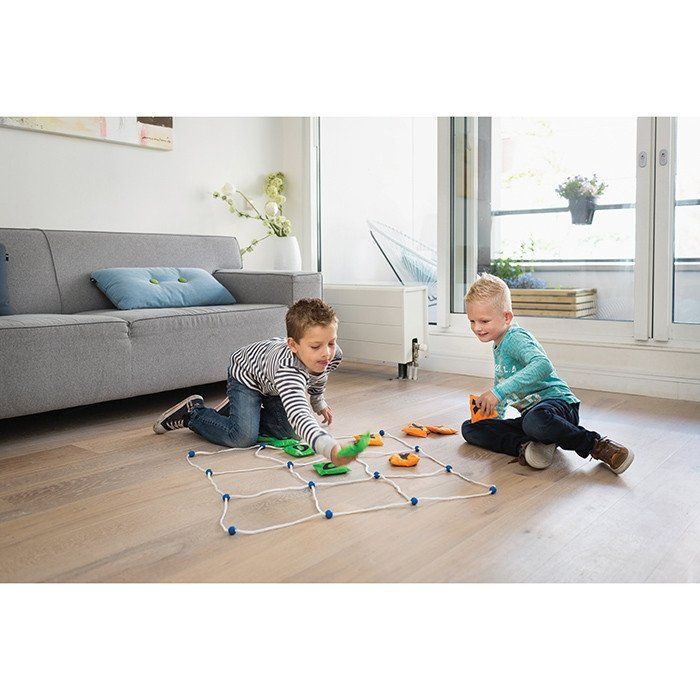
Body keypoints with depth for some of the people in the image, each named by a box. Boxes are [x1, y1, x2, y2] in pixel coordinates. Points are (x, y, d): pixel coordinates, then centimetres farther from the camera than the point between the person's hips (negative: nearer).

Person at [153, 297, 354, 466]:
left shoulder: (334, 355, -26)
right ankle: (193, 412, 5)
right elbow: (299, 415, -64)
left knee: (290, 432, 5)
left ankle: (233, 409, 25)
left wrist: (319, 402, 18)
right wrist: (331, 449, -79)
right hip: (245, 373, -7)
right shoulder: (287, 369, -49)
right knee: (244, 437, -22)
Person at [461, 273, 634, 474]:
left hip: (558, 403, -9)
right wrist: (495, 412, 22)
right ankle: (524, 446, -23)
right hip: (529, 413, 9)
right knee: (469, 429, -1)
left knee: (535, 420, -45)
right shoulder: (498, 346, 16)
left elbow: (543, 365, -35)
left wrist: (499, 391, -37)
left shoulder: (515, 338, -14)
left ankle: (598, 446, -20)